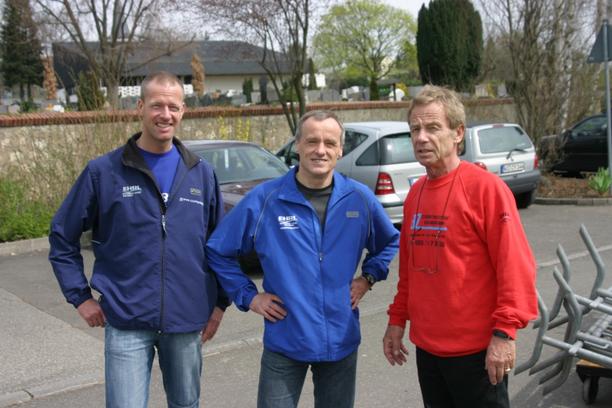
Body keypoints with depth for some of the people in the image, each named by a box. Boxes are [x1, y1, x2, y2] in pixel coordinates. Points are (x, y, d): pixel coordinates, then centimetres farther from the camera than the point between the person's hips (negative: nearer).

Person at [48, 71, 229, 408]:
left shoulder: (201, 173, 4)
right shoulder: (103, 171, -4)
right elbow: (62, 237, 3)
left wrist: (220, 301, 6)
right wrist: (80, 296, -1)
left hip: (188, 320, 3)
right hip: (126, 321, -3)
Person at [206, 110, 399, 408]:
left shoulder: (360, 198, -2)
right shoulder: (264, 199, -9)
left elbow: (390, 241, 17)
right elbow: (218, 251, 0)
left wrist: (368, 277, 4)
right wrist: (247, 296, -4)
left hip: (341, 341, 3)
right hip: (284, 342, -2)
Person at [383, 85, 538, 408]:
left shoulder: (485, 186, -13)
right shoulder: (415, 193, 7)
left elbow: (514, 265, -16)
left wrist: (504, 331, -20)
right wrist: (397, 320, 12)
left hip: (476, 349, -6)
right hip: (427, 347, 6)